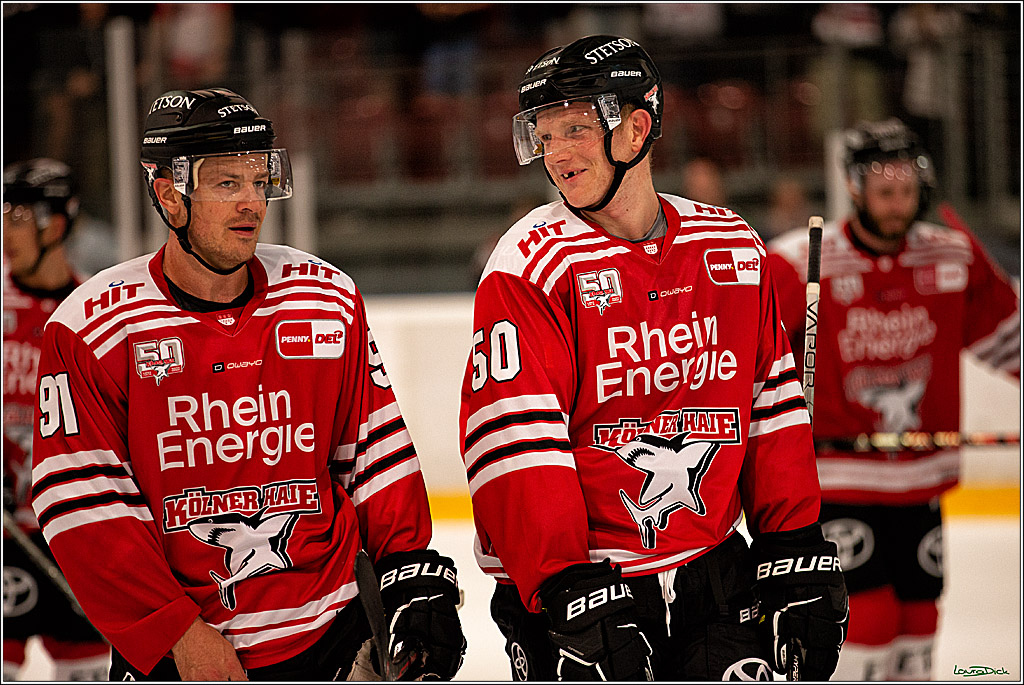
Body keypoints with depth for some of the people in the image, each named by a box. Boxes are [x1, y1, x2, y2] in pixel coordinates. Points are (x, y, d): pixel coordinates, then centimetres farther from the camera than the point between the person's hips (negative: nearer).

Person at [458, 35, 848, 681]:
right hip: (576, 584, -4)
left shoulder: (734, 248, 6)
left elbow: (772, 407, 10)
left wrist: (799, 555, 5)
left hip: (714, 575, 4)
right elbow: (515, 441, -16)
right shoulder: (533, 264, -9)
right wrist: (571, 596, -23)